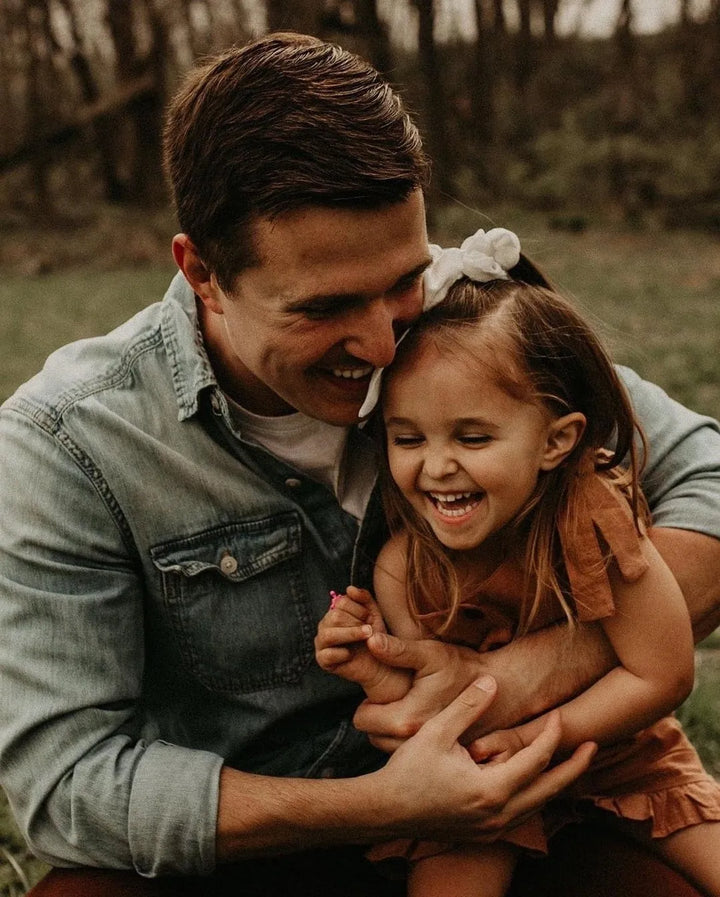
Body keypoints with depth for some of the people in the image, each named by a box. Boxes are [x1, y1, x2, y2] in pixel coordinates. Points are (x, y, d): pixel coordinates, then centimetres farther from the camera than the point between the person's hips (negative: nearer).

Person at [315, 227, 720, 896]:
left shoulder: (589, 516, -27)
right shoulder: (402, 571, -22)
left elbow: (662, 677, -21)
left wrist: (531, 739, -25)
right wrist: (380, 673, -32)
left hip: (618, 752, 0)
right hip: (478, 776, 0)